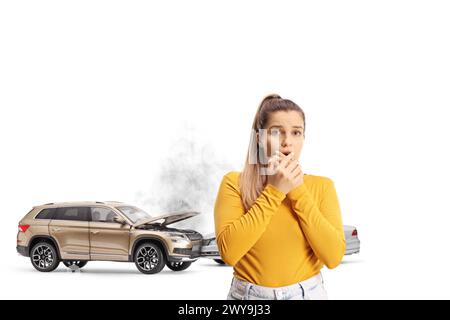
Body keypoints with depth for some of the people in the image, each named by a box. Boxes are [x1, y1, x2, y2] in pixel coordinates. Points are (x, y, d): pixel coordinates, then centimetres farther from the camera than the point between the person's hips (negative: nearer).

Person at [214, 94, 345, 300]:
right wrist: (274, 191, -19)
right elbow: (229, 251, -20)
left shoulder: (322, 186, -2)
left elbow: (334, 256, -13)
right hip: (249, 296, -1)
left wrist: (299, 192, -16)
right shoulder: (235, 183, -7)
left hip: (308, 294, 1)